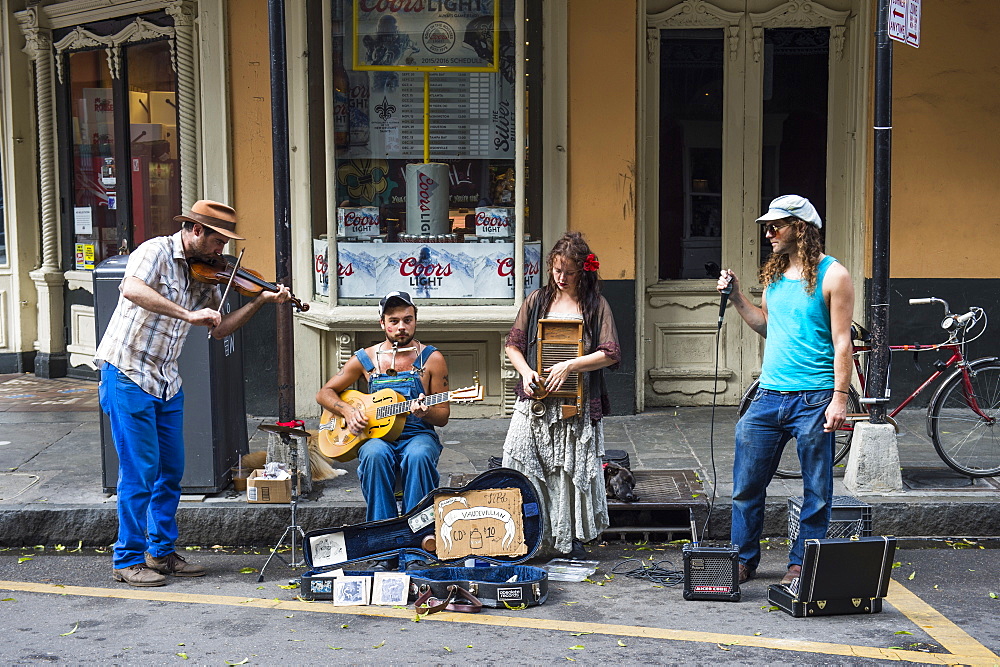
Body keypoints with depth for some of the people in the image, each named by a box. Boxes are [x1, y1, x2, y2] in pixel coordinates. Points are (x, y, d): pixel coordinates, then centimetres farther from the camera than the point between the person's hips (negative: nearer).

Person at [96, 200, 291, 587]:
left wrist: (261, 302, -1)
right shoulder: (156, 252, -13)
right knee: (140, 471, -5)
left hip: (166, 381, 8)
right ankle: (129, 560, 6)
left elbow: (219, 328, 10)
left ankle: (162, 552, 23)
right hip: (128, 376, -8)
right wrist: (188, 314, -37)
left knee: (171, 470, 11)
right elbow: (132, 290, -33)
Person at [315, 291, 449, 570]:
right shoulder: (365, 358, 9)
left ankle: (414, 554, -33)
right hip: (376, 435, 1)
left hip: (418, 434, -1)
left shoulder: (431, 359, 5)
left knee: (418, 457, -38)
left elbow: (443, 416, 6)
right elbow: (324, 393, 15)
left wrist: (426, 412, -17)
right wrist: (348, 410, -5)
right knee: (376, 455, -36)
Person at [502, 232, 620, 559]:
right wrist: (526, 371, -8)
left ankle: (571, 538, 16)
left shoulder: (595, 305, 4)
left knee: (573, 470, 2)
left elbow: (610, 354, -4)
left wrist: (569, 366, -14)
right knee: (523, 465, -5)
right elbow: (513, 344, 11)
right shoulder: (537, 300, 11)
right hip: (535, 401, 2)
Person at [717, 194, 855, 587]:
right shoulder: (774, 274, 13)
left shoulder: (832, 275, -5)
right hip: (769, 394, 6)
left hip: (813, 400, -6)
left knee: (816, 491, 5)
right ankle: (744, 560, 19)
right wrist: (736, 298, 11)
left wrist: (840, 397, -13)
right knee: (746, 484, 7)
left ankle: (800, 564, 16)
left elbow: (842, 341, -7)